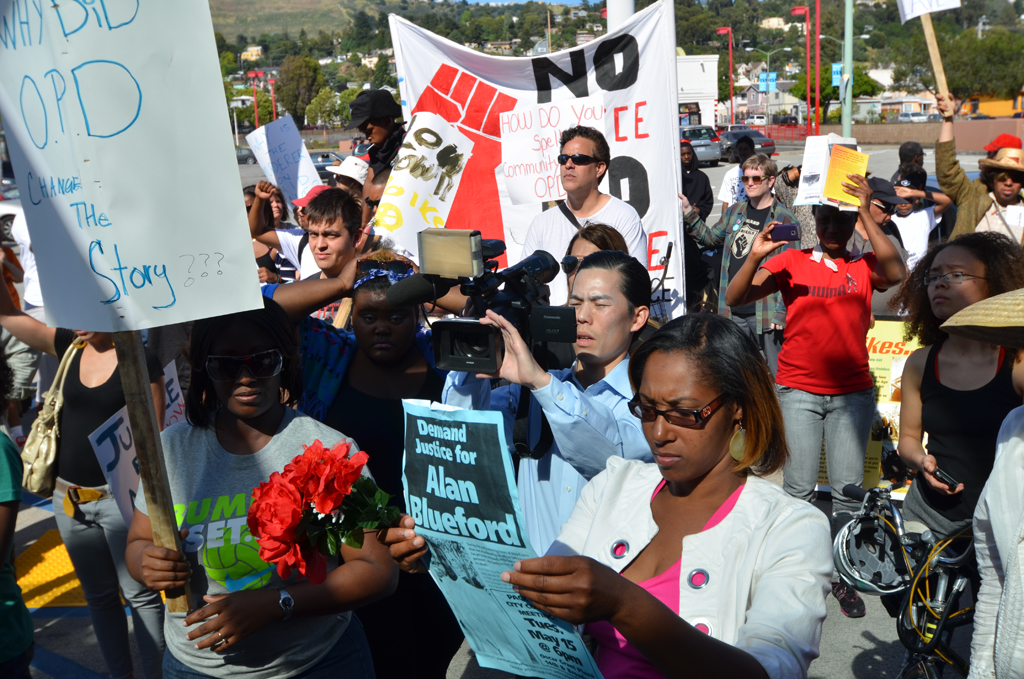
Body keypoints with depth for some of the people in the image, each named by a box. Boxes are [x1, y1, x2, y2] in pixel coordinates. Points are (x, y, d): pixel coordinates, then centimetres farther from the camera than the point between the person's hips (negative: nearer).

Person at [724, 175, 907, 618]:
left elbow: (897, 274, -16)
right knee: (800, 487, -3)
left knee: (848, 488, 3)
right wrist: (755, 258, -20)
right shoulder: (792, 261, 5)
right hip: (798, 389, -1)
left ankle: (843, 577, 16)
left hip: (852, 391, 1)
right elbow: (735, 299, -3)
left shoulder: (865, 266, 8)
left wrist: (867, 213, -15)